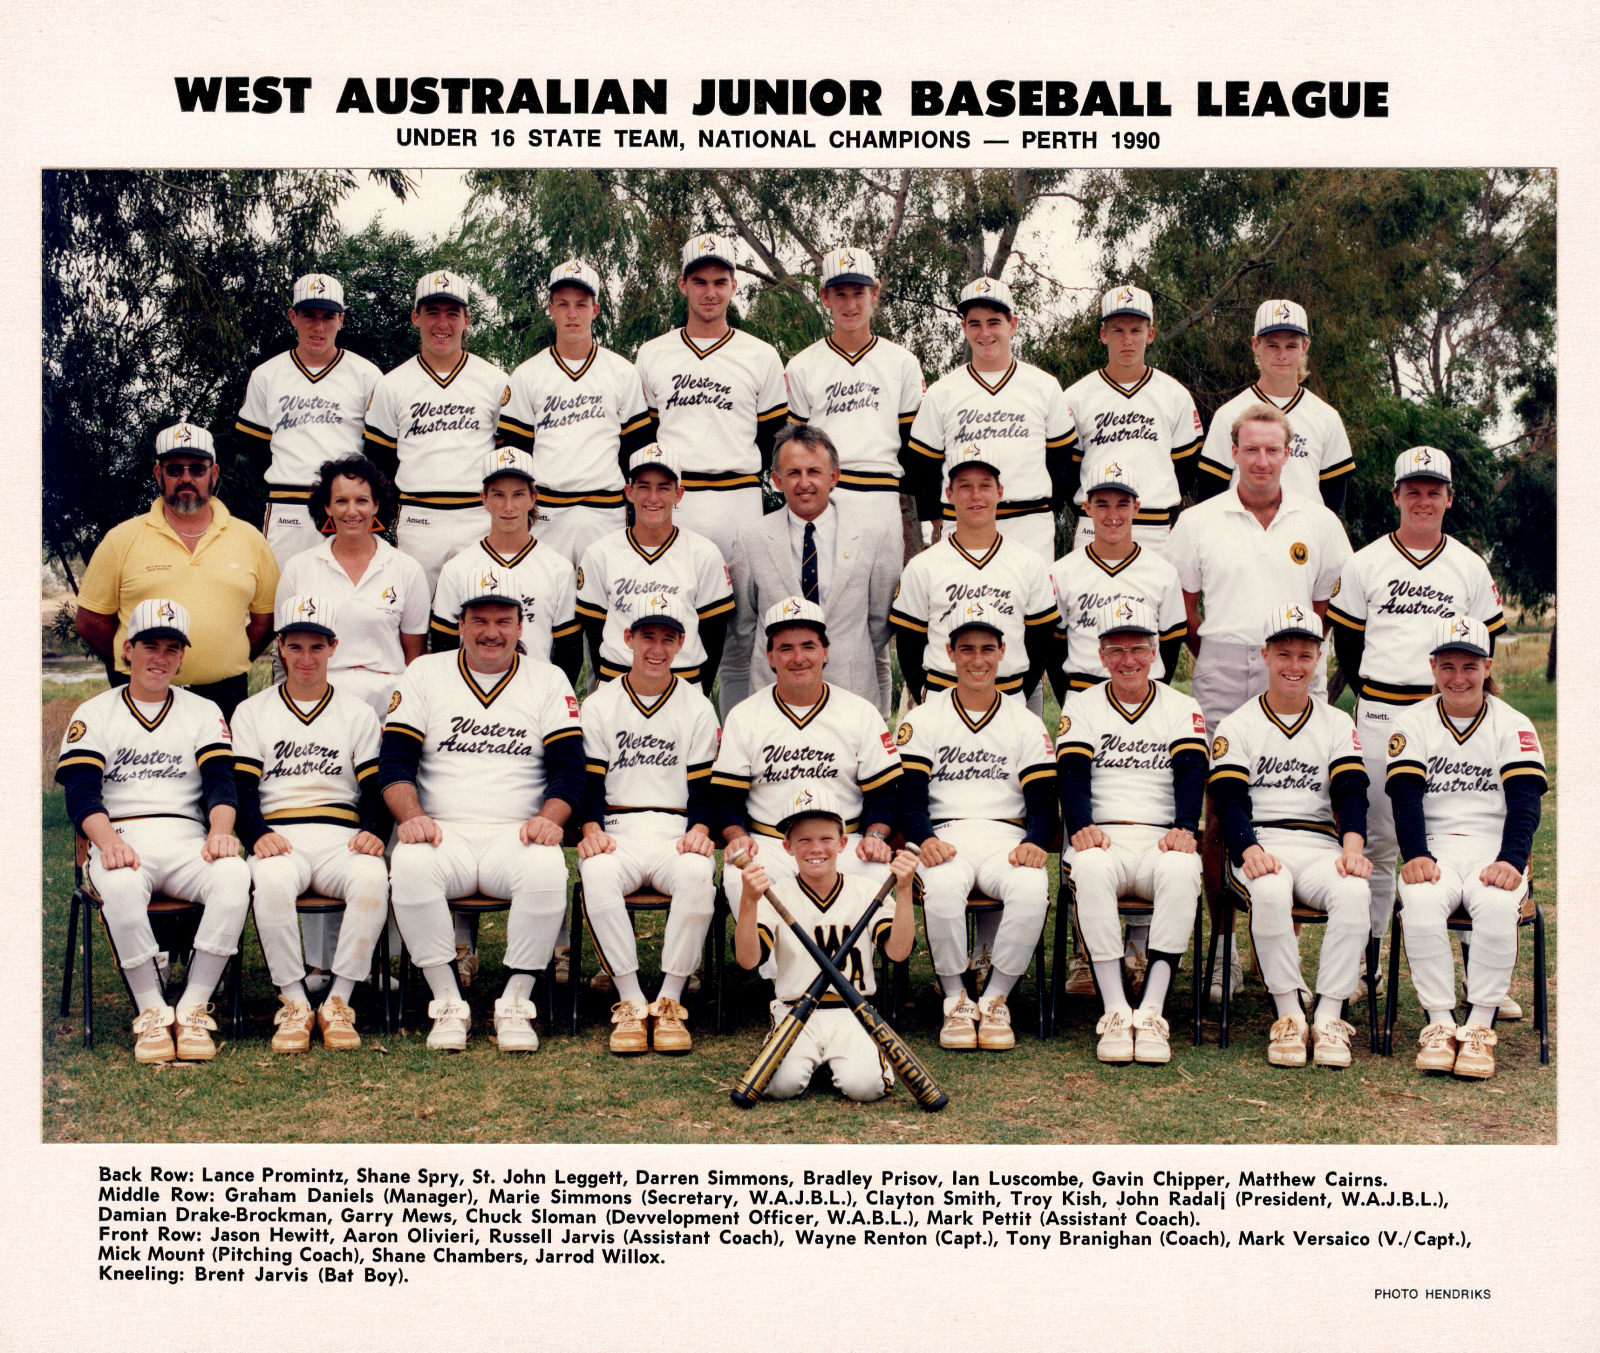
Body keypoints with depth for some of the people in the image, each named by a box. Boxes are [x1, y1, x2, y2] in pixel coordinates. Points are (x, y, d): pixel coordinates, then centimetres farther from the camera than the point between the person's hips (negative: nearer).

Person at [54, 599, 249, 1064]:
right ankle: (152, 1013, -23)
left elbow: (221, 780, 4)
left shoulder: (204, 712, 19)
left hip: (187, 838, 2)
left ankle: (193, 1010, -26)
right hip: (121, 839, -1)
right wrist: (108, 841, -22)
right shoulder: (94, 713, 13)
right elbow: (80, 791, -1)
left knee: (234, 876, -32)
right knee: (119, 887, -38)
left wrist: (220, 830, -18)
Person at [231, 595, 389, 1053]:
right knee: (273, 882, -37)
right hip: (279, 837, 0)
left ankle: (338, 1003, -24)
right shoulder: (252, 712, 17)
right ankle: (294, 1003, -23)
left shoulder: (358, 713, 18)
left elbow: (375, 787, 11)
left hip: (342, 837, 1)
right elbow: (241, 787, 7)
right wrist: (258, 835, -14)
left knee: (373, 879, -34)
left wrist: (374, 831, -11)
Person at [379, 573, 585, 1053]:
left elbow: (569, 767, 5)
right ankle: (448, 1004, -20)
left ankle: (515, 1003, -18)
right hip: (444, 833, 1)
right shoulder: (425, 673, 12)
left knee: (547, 870, -34)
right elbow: (394, 760, 5)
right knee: (410, 866, -33)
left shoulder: (548, 681, 12)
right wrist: (411, 815, -14)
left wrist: (549, 817, -15)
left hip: (516, 835, 0)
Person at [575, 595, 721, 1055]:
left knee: (696, 874, -36)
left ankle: (669, 1002, -24)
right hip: (616, 831, 0)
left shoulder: (697, 708, 12)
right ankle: (631, 1003, -27)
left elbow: (702, 787, 9)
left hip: (675, 832, 0)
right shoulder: (599, 705, 11)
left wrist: (699, 830, -11)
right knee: (598, 874, -36)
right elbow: (589, 782, 6)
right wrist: (591, 829, -13)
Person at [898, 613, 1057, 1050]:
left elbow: (1044, 803, 8)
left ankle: (994, 1001, -14)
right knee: (943, 887, -36)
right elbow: (910, 796, 2)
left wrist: (1034, 844, -14)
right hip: (945, 838, -1)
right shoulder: (922, 720, 12)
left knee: (1032, 890, -33)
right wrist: (926, 841, -19)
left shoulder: (1025, 724, 15)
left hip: (1007, 838, 1)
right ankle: (956, 1003, -16)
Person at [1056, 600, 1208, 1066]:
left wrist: (1185, 830, -19)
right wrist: (1080, 828, -19)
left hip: (1162, 839, 1)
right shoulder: (1081, 706, 15)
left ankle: (1151, 1012, -34)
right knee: (1091, 869, -36)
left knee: (1180, 872, -35)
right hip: (1100, 837, 0)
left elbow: (1191, 774, 1)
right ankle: (1115, 1012, -35)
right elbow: (1072, 774, 1)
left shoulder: (1182, 708, 16)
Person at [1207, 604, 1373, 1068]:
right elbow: (1229, 801, -2)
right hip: (1258, 845, -2)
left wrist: (1352, 848, -18)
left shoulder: (1339, 725, 17)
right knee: (1270, 891, -37)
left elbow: (1351, 794, 3)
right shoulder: (1236, 727, 10)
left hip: (1321, 846, 2)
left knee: (1354, 891, -32)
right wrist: (1250, 850, -23)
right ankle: (1289, 1016, -25)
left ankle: (1328, 1019, -25)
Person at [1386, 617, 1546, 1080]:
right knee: (1420, 905, -32)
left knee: (1497, 906, -33)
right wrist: (1415, 856, -20)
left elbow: (1524, 801, -4)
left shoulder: (1515, 726, 7)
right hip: (1434, 848, 0)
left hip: (1494, 849, 0)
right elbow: (1405, 795, -3)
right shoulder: (1413, 724, 9)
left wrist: (1511, 860, -21)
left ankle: (1479, 1027, -22)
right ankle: (1440, 1024, -22)